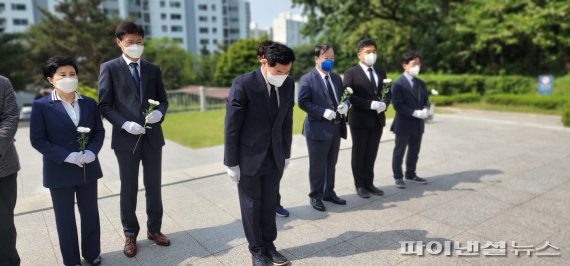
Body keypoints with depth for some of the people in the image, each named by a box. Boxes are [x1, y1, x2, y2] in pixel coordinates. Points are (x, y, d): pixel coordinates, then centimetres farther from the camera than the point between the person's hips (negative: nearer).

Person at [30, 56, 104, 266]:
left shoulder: (89, 103, 5)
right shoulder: (41, 105, -6)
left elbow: (99, 132, 7)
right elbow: (37, 140, -8)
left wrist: (92, 151, -13)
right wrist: (66, 156, -19)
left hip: (88, 169, 3)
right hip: (59, 171, -3)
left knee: (90, 214, 13)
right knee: (65, 218, 10)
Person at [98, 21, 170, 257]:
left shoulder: (153, 69, 10)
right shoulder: (109, 68, -1)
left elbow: (163, 99, 12)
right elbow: (104, 105, -4)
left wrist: (159, 112, -11)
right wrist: (125, 124, -18)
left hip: (152, 137, 3)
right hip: (126, 138, -3)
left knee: (154, 187, 11)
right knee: (129, 189, 8)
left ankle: (154, 229, 28)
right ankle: (130, 234, 25)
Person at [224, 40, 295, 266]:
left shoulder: (288, 84, -3)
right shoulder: (243, 84, -19)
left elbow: (287, 121, 6)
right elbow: (231, 127, -15)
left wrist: (286, 153, 10)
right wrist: (231, 163, -12)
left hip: (275, 157, 4)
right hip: (249, 157, -4)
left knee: (270, 204, 14)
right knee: (251, 206, 11)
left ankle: (269, 246, 33)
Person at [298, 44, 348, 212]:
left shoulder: (336, 77, 14)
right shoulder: (307, 79, -8)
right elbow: (303, 102, -16)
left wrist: (345, 104, -5)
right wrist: (323, 112, -22)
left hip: (336, 128, 7)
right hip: (318, 129, -7)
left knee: (331, 164, 17)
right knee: (317, 166, 4)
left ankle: (329, 193, 32)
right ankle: (316, 197, 19)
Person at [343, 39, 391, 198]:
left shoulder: (381, 73, 13)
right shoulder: (351, 73, -6)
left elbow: (388, 93, 13)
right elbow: (349, 96, -15)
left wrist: (384, 103, -10)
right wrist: (370, 104, -21)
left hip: (378, 119, 5)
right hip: (360, 119, -5)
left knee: (371, 154, 12)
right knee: (359, 154, 6)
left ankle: (369, 183, 24)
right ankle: (360, 185, 19)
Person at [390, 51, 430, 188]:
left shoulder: (421, 83, 11)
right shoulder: (398, 84, -12)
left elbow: (425, 101, 14)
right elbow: (398, 105, -18)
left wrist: (425, 110, -9)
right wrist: (415, 113, -23)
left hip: (418, 124, 7)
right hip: (404, 124, -6)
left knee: (414, 151, 16)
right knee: (399, 152, 6)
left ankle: (411, 174, 32)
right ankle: (398, 177, 19)